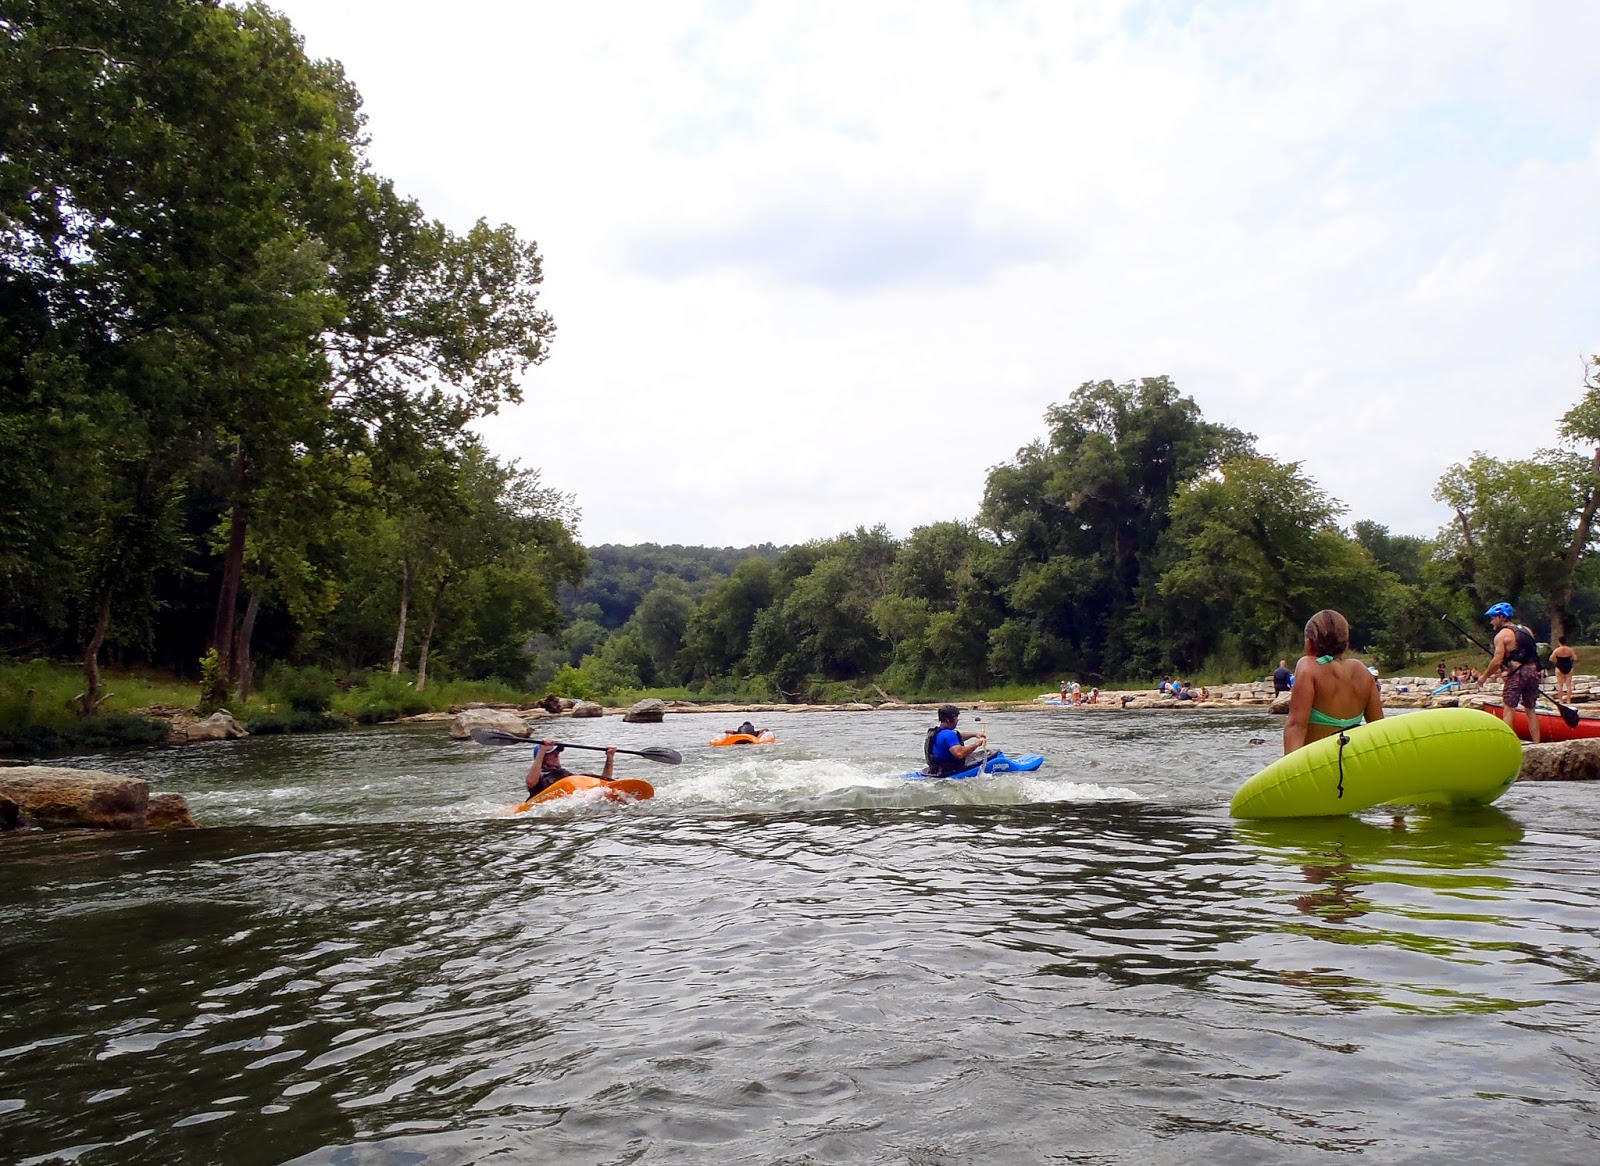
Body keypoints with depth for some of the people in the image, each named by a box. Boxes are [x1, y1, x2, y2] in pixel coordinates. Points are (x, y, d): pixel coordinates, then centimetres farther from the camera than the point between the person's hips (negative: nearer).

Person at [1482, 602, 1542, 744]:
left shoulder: (1502, 635, -5)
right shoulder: (1527, 630, 16)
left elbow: (1497, 661, -12)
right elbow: (1533, 654, 19)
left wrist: (1485, 675, 1)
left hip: (1517, 674, -7)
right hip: (1533, 671, 7)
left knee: (1509, 709, -4)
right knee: (1531, 710, 13)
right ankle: (1536, 744, 13)